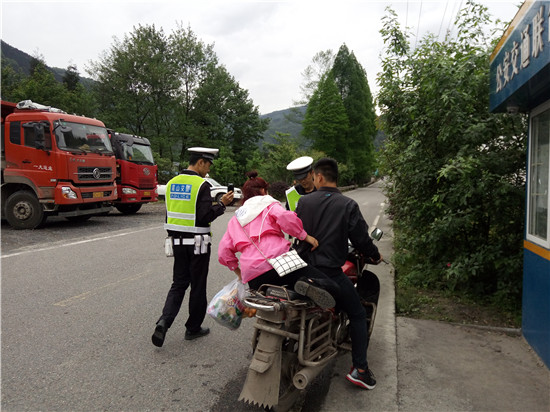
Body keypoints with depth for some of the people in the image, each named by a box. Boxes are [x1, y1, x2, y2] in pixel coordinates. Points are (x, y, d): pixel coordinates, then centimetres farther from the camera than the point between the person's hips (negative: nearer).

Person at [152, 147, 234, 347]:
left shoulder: (172, 183, 7)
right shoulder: (202, 185, -15)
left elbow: (170, 213, 12)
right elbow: (206, 216, -20)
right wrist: (222, 204, -6)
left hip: (177, 241, 6)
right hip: (197, 242, -6)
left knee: (178, 283, 15)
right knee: (198, 286, 9)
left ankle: (164, 321, -3)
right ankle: (193, 328, 21)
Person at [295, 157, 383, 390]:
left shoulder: (304, 201, 1)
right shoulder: (348, 205, -8)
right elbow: (361, 239, -7)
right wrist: (375, 256, 14)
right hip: (330, 273, -3)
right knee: (358, 315, 14)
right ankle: (360, 369, 12)